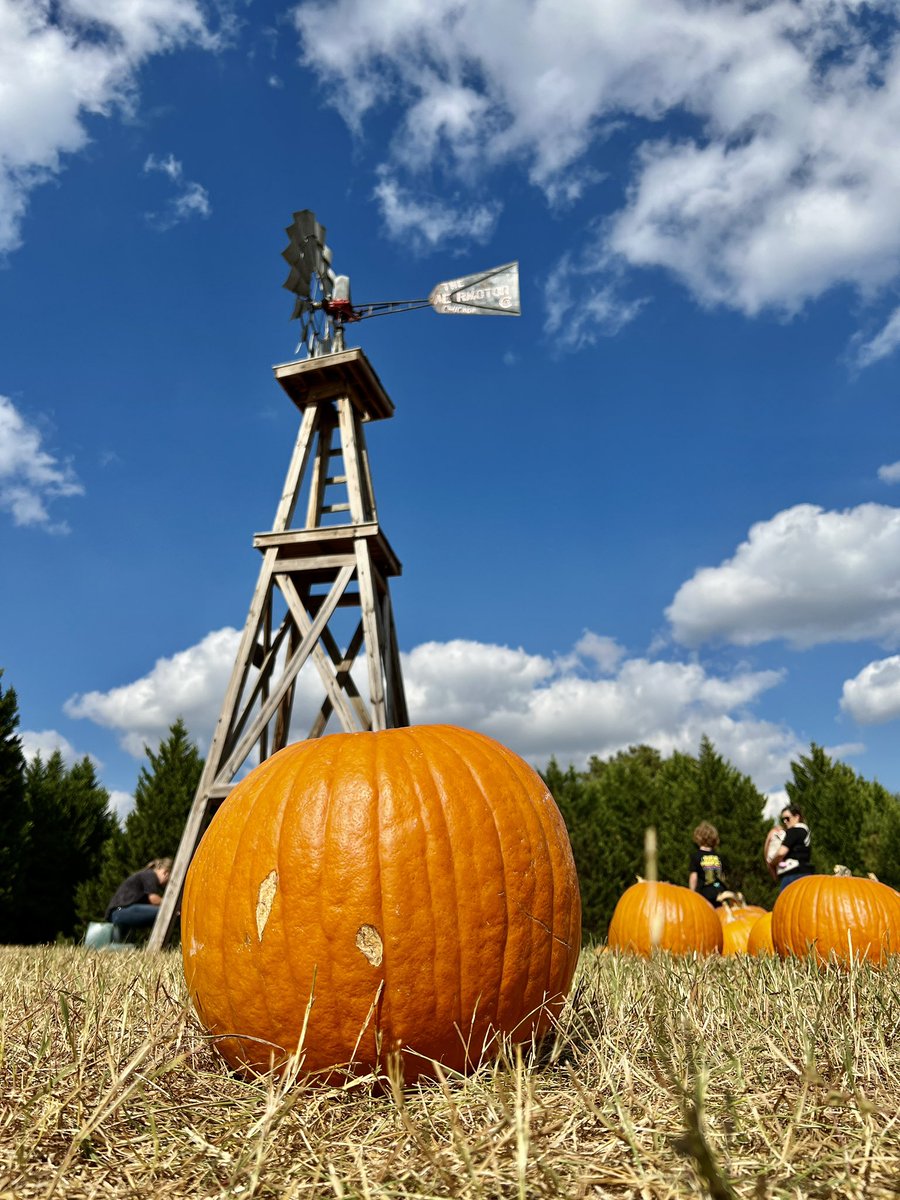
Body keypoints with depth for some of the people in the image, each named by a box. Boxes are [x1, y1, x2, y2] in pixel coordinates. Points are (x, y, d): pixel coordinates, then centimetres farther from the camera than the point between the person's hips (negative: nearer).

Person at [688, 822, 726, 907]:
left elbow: (693, 877, -8)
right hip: (718, 894, 4)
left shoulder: (695, 855, -5)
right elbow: (721, 876, 16)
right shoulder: (718, 856, 9)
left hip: (703, 893, -4)